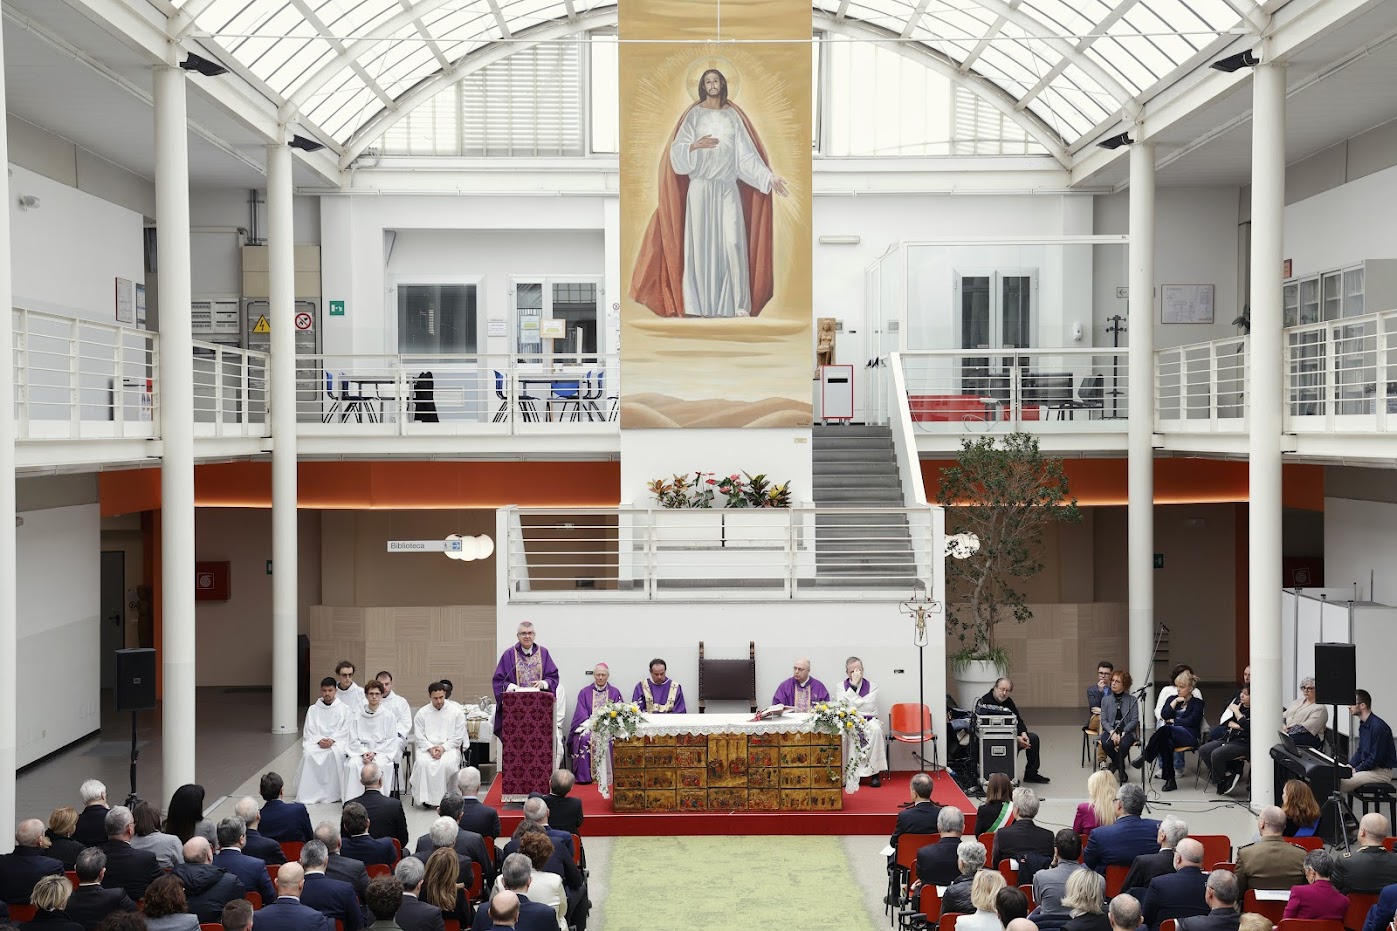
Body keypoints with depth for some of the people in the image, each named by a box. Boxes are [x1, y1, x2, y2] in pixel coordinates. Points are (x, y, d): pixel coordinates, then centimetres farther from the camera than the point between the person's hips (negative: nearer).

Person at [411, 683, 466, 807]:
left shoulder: (455, 712, 5)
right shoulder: (422, 713, 9)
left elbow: (458, 737, 2)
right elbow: (418, 736, 5)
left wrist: (443, 748, -11)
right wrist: (430, 748, -12)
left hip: (449, 747, -1)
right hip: (427, 747, 1)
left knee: (447, 763, -34)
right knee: (422, 763, -32)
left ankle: (443, 796, -21)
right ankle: (426, 797, -26)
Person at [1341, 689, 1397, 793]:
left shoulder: (1378, 727, -21)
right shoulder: (1363, 724, 11)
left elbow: (1375, 758, -22)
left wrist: (1355, 770, -14)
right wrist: (1350, 765, 3)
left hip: (1381, 771, -10)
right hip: (1367, 767, 10)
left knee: (1341, 784, -25)